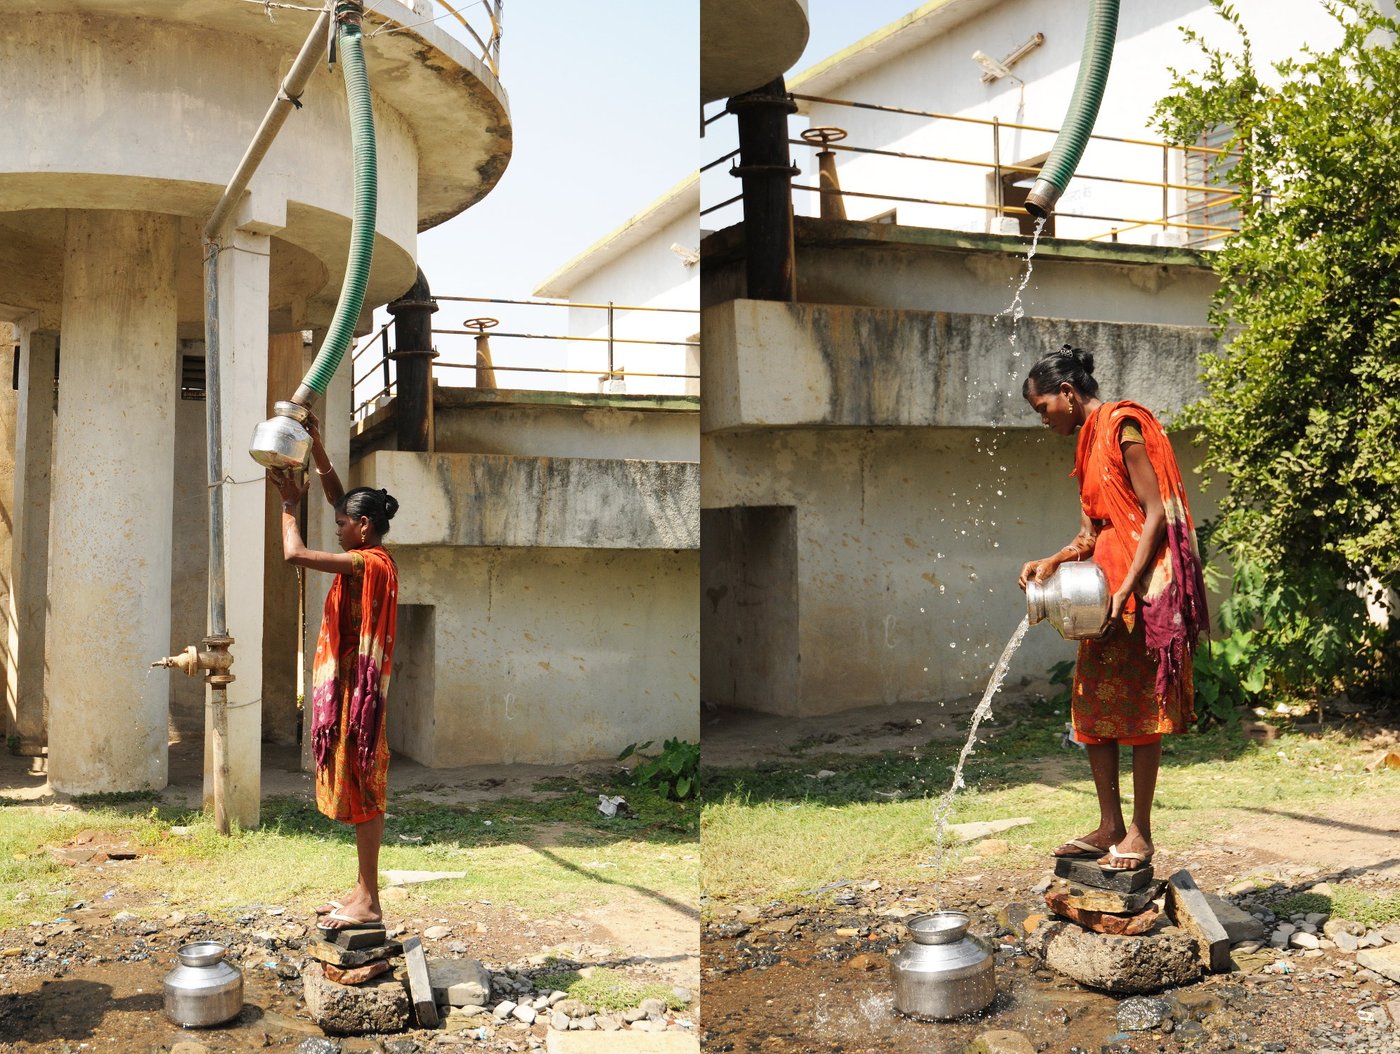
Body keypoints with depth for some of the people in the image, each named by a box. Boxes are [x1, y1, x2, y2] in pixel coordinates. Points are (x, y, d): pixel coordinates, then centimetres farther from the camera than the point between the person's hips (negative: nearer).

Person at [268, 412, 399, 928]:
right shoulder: (372, 559, 11)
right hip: (351, 688, 10)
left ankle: (368, 903, 1)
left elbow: (295, 554, -24)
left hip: (357, 691, -10)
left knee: (361, 789, -5)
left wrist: (290, 504, -9)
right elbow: (336, 493, 20)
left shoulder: (366, 564, -17)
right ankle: (362, 892, 21)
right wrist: (316, 445, 14)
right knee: (359, 790, 13)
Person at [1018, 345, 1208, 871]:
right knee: (1094, 707, 8)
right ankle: (1110, 827, 17)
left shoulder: (1125, 426, -10)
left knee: (1140, 709, -2)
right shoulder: (1090, 443, 17)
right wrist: (1051, 562, -4)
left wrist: (1126, 590, -21)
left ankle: (1140, 833, 7)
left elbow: (1156, 513, -16)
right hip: (1106, 588, 9)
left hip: (1143, 589, -9)